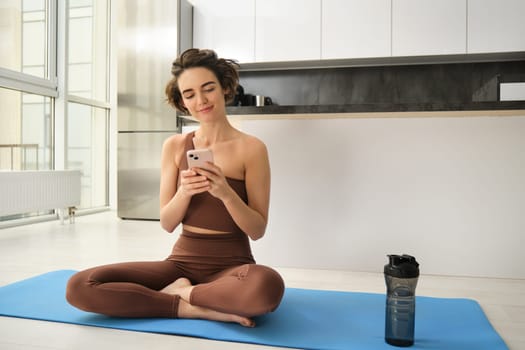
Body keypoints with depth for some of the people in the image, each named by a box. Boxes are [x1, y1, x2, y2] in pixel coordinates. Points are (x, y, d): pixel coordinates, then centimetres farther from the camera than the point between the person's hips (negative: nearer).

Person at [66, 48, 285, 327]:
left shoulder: (251, 148, -5)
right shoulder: (174, 145, 4)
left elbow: (258, 230, -6)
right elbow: (167, 223, 1)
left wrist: (225, 192, -23)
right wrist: (184, 192, -19)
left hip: (231, 266, -2)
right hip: (182, 261, 3)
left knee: (267, 286, -39)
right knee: (80, 287, -17)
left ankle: (180, 292, -11)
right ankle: (194, 308, -11)